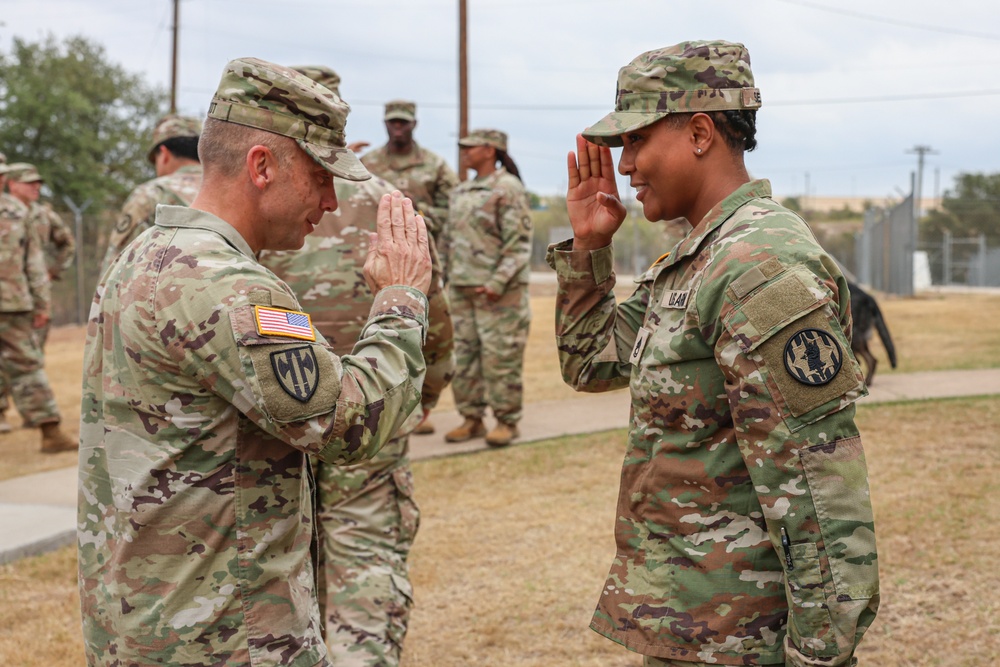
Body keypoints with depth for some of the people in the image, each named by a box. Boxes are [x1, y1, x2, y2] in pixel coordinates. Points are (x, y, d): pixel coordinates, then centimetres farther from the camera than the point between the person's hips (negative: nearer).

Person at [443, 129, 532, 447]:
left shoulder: (508, 189, -8)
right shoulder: (460, 193, 16)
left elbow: (519, 243, -13)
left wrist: (498, 282, -19)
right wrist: (451, 277, 15)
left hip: (499, 290, -8)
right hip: (462, 289, 8)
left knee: (501, 356, -5)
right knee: (464, 356, 7)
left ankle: (507, 421, 3)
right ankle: (471, 418, 15)